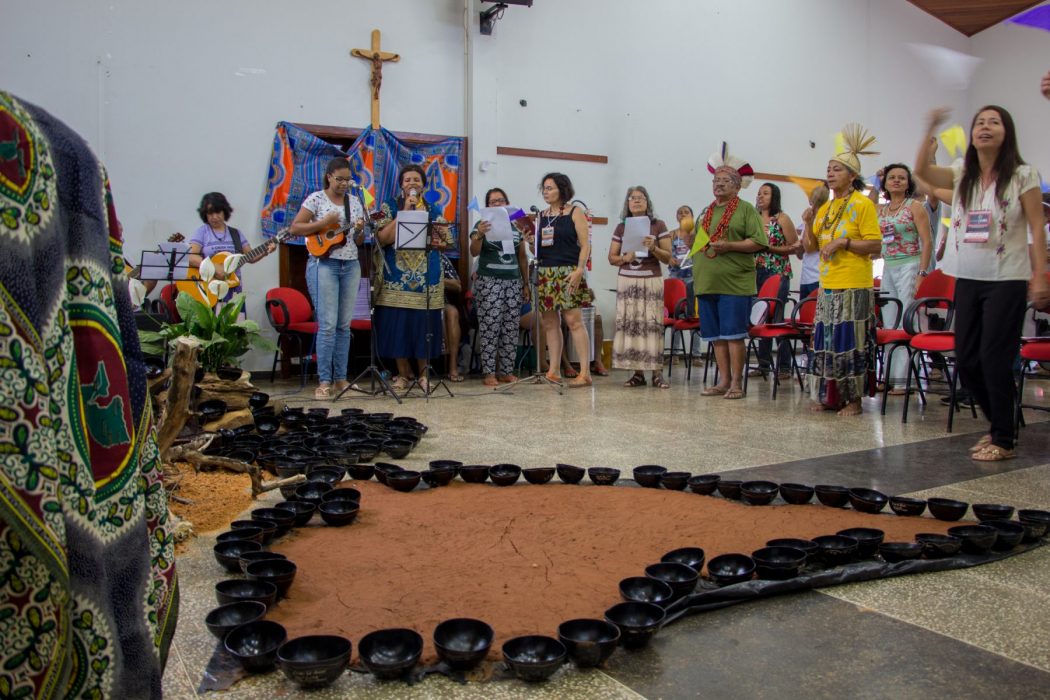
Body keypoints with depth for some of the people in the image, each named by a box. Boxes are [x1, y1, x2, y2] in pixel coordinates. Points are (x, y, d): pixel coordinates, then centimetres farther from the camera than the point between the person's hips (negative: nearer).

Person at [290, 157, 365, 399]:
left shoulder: (355, 202, 12)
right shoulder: (316, 198, 0)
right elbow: (295, 228, -5)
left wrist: (359, 230, -8)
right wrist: (324, 223, -14)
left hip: (350, 265, 5)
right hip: (324, 264, -5)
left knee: (344, 324, 6)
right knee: (328, 324, -9)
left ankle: (340, 378, 14)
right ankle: (324, 381, -3)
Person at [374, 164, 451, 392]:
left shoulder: (433, 210, 11)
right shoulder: (389, 207, 5)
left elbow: (445, 242, 12)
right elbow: (383, 238, -10)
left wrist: (431, 241, -9)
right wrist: (405, 211, -12)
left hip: (426, 279, 1)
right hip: (397, 277, -1)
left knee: (423, 326, 2)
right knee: (398, 325, -1)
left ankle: (424, 373, 14)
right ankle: (403, 374, 12)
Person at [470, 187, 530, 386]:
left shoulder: (516, 226, 14)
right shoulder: (482, 225, 3)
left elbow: (522, 257, 17)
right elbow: (474, 252, -8)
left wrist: (526, 284, 13)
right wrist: (479, 235, -28)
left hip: (513, 282, 4)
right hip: (489, 282, -4)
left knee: (511, 329, 2)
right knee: (490, 327, -6)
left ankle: (506, 371, 8)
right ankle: (489, 373, -4)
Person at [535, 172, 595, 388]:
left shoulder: (575, 212, 3)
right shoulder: (540, 216, 16)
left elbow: (585, 244, -3)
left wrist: (579, 269, -14)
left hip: (567, 272, -5)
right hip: (544, 273, 5)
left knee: (574, 320, -11)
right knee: (549, 323, 4)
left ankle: (585, 372, -10)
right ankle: (552, 371, 8)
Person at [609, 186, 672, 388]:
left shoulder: (658, 225, 5)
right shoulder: (621, 227, 11)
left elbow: (668, 258, 3)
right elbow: (611, 258, 11)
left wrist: (653, 248, -15)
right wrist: (625, 258, -9)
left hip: (652, 280, -2)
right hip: (627, 280, 2)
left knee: (652, 324, -8)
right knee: (629, 324, -3)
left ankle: (657, 372, -3)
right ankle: (638, 372, 3)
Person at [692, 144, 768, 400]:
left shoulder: (746, 209, 1)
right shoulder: (706, 212, 20)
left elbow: (758, 242, -8)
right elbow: (696, 244, 28)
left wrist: (730, 246, -17)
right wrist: (688, 235, 8)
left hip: (734, 282, -6)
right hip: (707, 282, 6)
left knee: (733, 334, -5)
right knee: (717, 336, 8)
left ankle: (736, 383, 2)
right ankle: (723, 381, 15)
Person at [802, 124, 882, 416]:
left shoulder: (863, 204, -5)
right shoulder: (825, 208, 16)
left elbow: (875, 245, -10)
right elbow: (809, 247, 15)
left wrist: (844, 241, -19)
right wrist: (809, 220, 2)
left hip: (854, 285, -7)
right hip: (827, 285, 7)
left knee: (850, 341, -4)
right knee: (825, 340, 7)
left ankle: (853, 399, 4)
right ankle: (828, 396, 16)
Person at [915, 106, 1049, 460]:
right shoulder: (963, 175, 8)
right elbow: (921, 170, -8)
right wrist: (930, 130, -17)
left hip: (1007, 280, -5)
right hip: (968, 278, 5)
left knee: (995, 360, -6)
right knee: (966, 360, 7)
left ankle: (1003, 440, 9)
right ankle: (999, 425, 27)